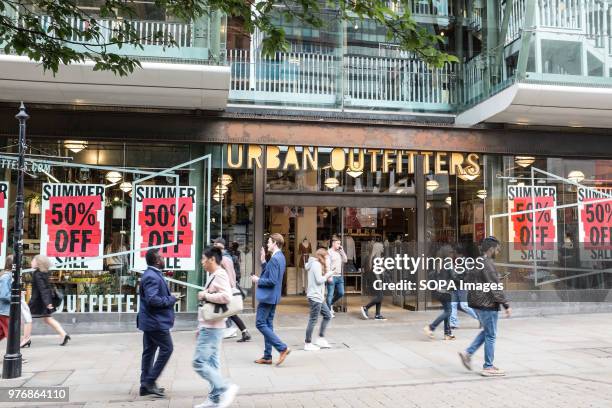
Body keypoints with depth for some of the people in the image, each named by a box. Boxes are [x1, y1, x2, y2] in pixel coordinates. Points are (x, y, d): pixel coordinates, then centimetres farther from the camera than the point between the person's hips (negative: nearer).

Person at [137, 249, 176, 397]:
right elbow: (152, 299, -29)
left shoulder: (153, 274, 13)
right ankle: (150, 380, 1)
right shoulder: (152, 277, -20)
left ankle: (145, 385, 21)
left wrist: (169, 297, 10)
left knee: (149, 351, 13)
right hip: (156, 321, -11)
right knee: (167, 348, -3)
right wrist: (170, 300, -17)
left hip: (150, 321, 11)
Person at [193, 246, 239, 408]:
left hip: (212, 327, -10)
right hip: (209, 326, 10)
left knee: (199, 362, -9)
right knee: (211, 363, 11)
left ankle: (226, 388, -6)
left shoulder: (220, 275, -13)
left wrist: (205, 295, -17)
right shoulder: (213, 276, 16)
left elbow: (226, 297, -28)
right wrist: (201, 327, 20)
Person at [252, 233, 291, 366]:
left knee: (260, 324, -4)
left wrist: (258, 280, -11)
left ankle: (282, 348, -6)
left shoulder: (275, 259, -20)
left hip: (267, 296, -10)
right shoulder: (280, 257, 11)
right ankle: (267, 356, 19)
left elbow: (272, 281, -24)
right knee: (267, 324, 14)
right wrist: (263, 261, 7)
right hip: (273, 297, 10)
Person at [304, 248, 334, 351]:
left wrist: (327, 275, 6)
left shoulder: (316, 264, 19)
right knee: (313, 320, -4)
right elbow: (319, 280, -19)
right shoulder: (316, 264, -13)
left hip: (319, 296, 11)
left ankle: (321, 339, 17)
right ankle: (308, 343, 4)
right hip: (315, 297, -11)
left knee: (327, 316, 14)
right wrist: (329, 274, -6)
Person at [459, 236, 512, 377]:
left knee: (487, 331, 20)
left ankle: (468, 353, 14)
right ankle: (488, 367, 7)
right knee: (491, 335, 0)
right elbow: (495, 287, -20)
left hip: (477, 303, 10)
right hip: (487, 304, -10)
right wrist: (506, 305, -17)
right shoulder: (488, 264, -18)